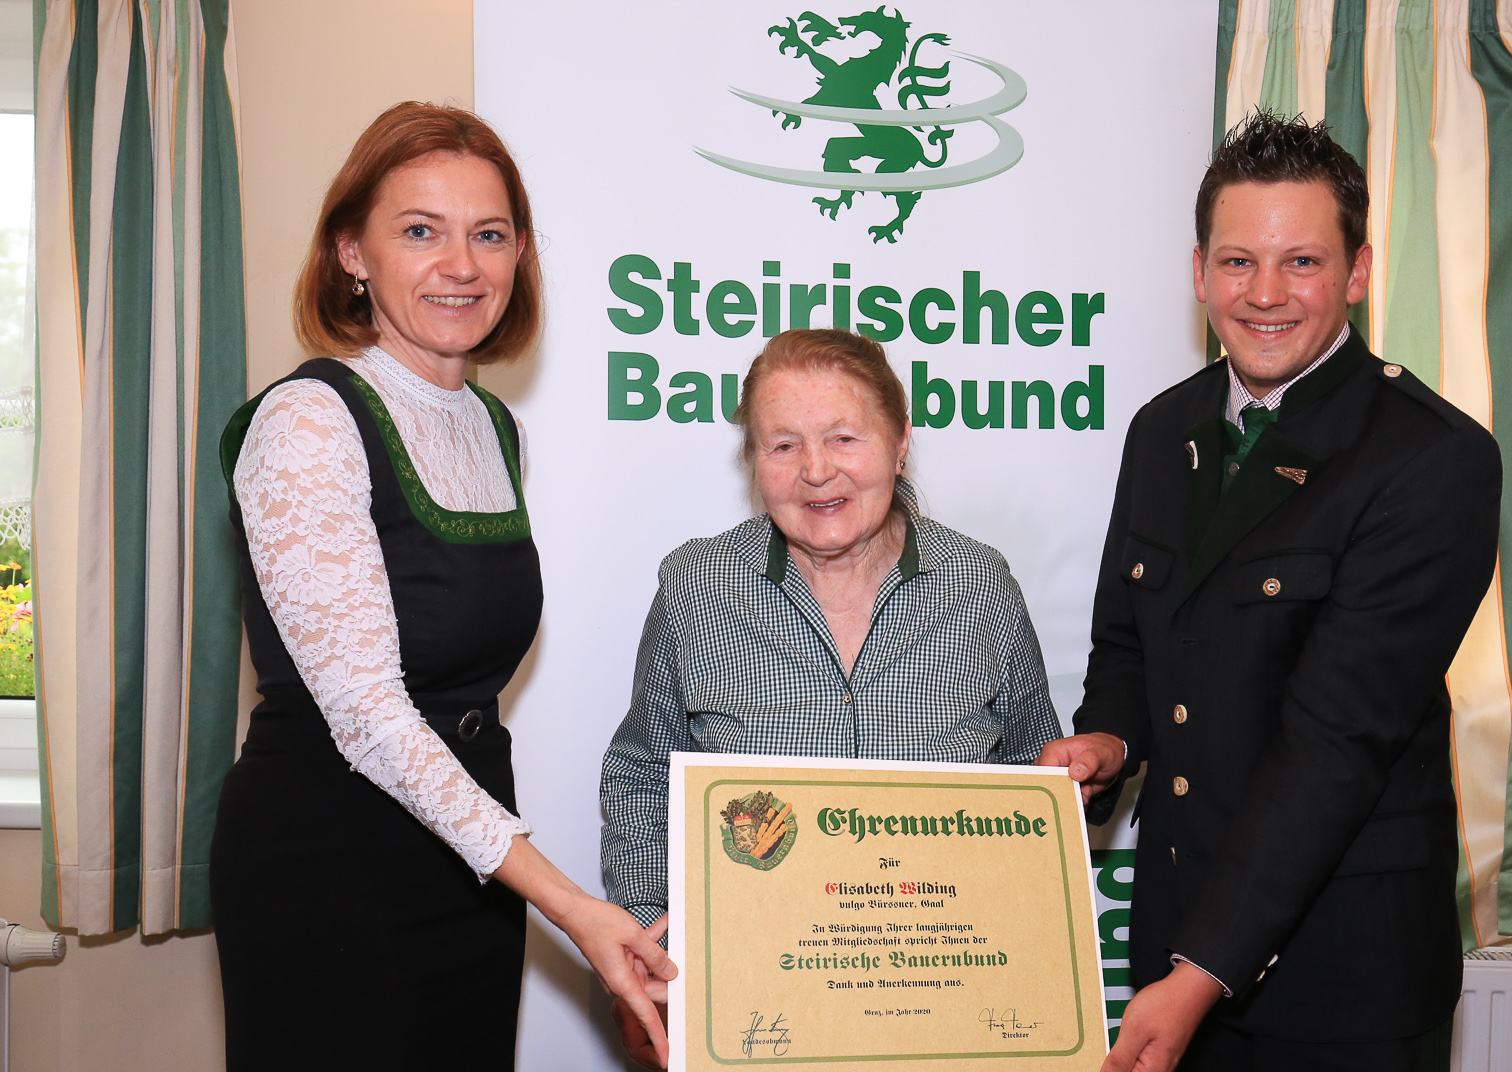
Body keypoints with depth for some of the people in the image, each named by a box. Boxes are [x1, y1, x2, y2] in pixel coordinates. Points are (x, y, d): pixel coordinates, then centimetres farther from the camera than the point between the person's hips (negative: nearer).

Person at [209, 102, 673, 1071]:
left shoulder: (498, 428, 8)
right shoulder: (307, 422, -15)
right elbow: (363, 708, -22)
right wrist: (565, 904, -26)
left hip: (475, 850, 7)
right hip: (329, 866, -7)